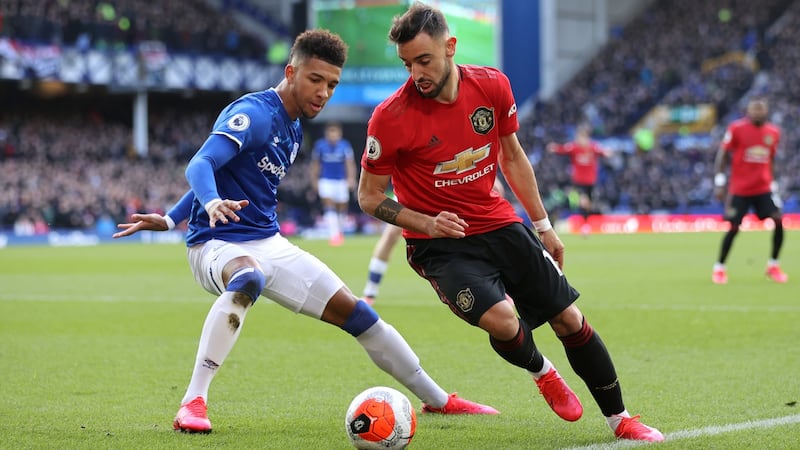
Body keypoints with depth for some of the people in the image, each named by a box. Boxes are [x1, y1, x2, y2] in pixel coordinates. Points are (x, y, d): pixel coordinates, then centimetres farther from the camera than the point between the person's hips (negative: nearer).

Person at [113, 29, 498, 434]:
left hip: (269, 244, 9)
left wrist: (170, 219, 17)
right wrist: (212, 202, -51)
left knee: (353, 311, 9)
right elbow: (200, 165, -29)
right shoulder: (254, 113, -15)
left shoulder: (293, 130, 12)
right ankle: (193, 402, -41)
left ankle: (436, 399, 24)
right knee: (248, 279, -43)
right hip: (217, 245, -9)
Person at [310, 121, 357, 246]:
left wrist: (351, 178, -23)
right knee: (329, 207, -16)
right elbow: (315, 164, 9)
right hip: (325, 180, -1)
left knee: (342, 207, 9)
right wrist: (314, 180, 9)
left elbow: (350, 163, -11)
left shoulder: (345, 146, -5)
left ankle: (339, 231, 33)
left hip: (341, 181, 1)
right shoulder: (320, 145, -2)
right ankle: (334, 234, -22)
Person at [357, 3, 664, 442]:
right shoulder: (391, 118, -18)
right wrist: (427, 223, -22)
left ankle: (619, 419, 20)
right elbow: (369, 197, -7)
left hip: (501, 225, 4)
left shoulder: (492, 85, -6)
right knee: (501, 319, -27)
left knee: (570, 319, 1)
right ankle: (541, 372, 9)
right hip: (441, 244, -4)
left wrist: (543, 226, 14)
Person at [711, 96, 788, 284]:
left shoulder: (773, 132, 6)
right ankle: (719, 268, 13)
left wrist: (773, 184, 16)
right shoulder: (736, 128, -8)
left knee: (778, 222, -9)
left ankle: (773, 266, 6)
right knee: (733, 228, -4)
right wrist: (719, 182, -11)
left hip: (764, 188, 4)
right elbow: (722, 156, -5)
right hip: (739, 189, -4)